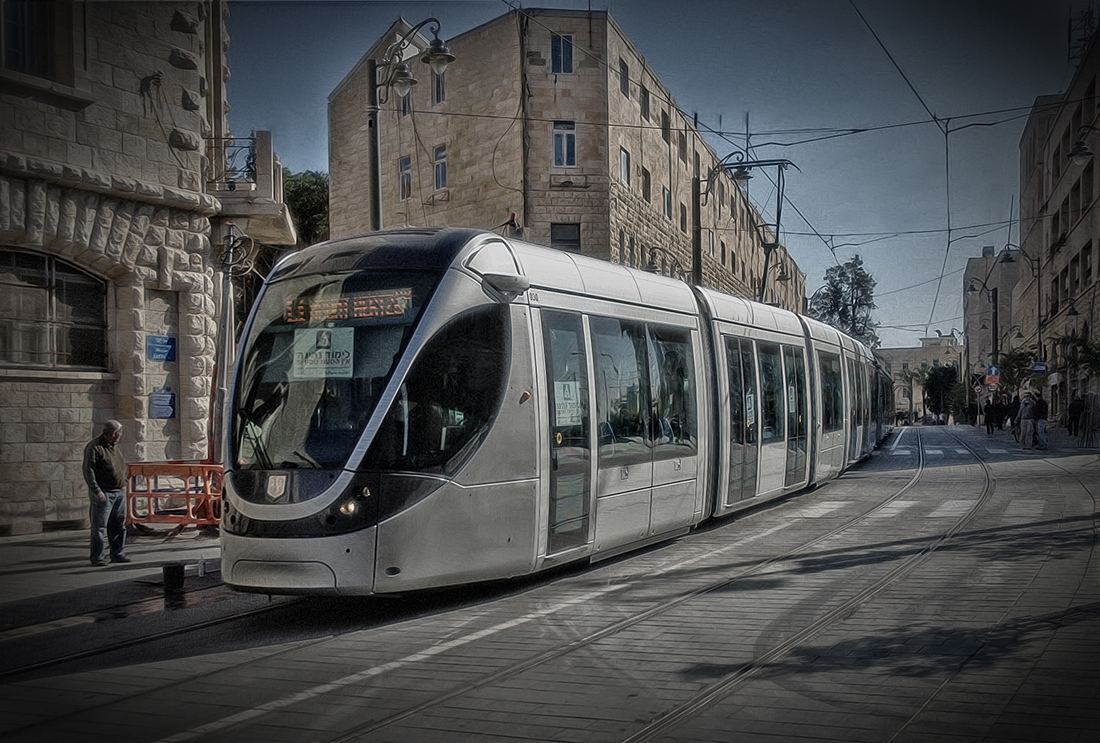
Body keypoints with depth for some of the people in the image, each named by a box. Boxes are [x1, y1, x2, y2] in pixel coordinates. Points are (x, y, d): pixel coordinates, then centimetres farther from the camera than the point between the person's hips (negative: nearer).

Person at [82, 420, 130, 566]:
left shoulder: (115, 447, 15)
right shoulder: (94, 448, -11)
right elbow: (88, 471, -15)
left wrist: (124, 483, 15)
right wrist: (97, 491, -20)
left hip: (120, 493, 8)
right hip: (104, 494, -8)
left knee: (119, 525, 12)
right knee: (99, 527, -4)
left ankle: (118, 554, 20)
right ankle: (97, 558, 1)